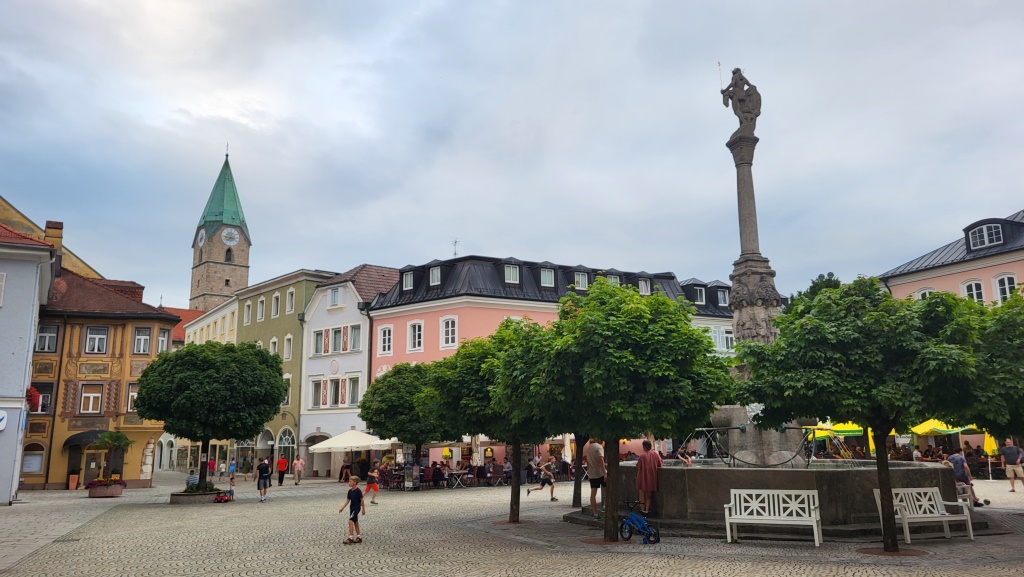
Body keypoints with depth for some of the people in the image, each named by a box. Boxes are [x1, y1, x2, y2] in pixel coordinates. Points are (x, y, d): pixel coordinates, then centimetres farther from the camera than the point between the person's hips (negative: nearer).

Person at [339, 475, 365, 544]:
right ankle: (359, 537, 21)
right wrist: (342, 508, 7)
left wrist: (363, 509, -8)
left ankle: (350, 538, -14)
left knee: (350, 521, -16)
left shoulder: (358, 491, -17)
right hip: (352, 508, 8)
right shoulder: (350, 491, 6)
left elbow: (362, 500, -11)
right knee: (355, 522, 13)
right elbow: (348, 500, 11)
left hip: (356, 508, -8)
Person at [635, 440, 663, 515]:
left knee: (642, 494, 13)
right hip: (651, 478, 3)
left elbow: (638, 467, -11)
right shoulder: (655, 454, -7)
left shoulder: (642, 456, -17)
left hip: (643, 478, -3)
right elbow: (659, 465, 2)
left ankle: (643, 509, 14)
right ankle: (647, 510, 11)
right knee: (648, 495, 14)